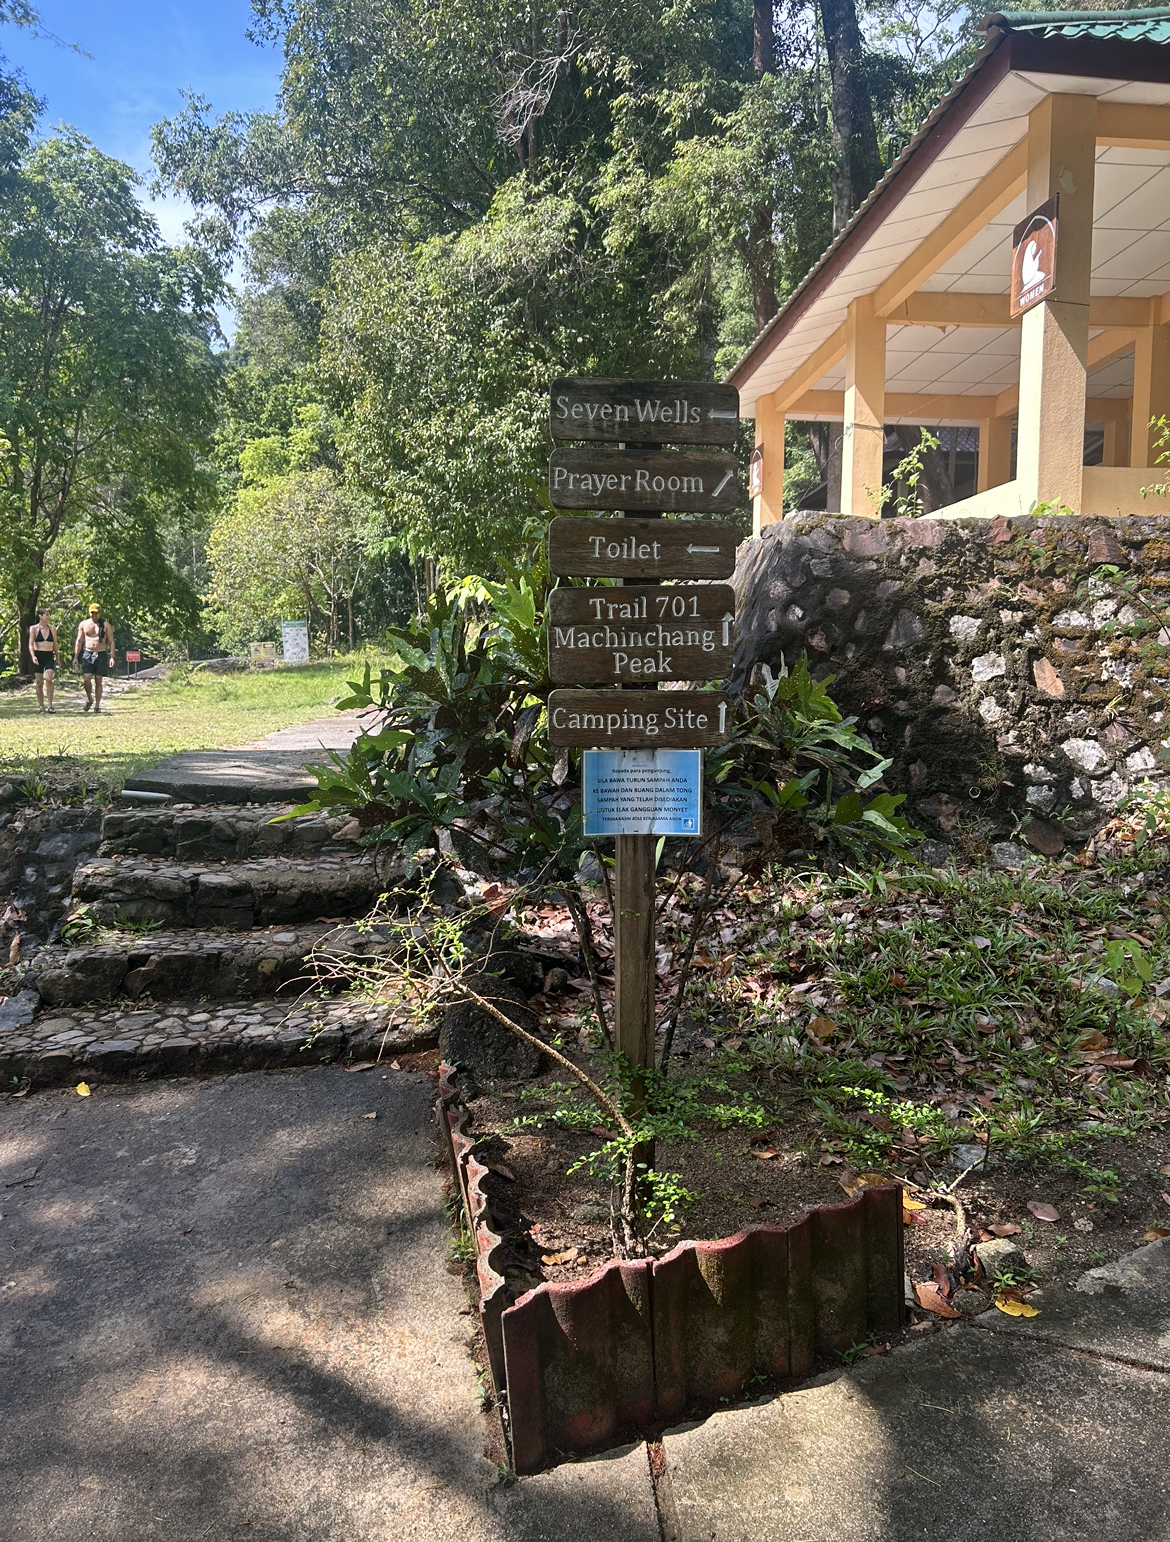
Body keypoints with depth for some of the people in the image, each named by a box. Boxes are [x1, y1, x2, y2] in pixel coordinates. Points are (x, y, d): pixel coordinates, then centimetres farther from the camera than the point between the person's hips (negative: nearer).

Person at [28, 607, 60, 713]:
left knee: (49, 679, -17)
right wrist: (33, 656, -20)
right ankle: (41, 706, 10)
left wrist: (58, 658, 15)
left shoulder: (52, 628, 9)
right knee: (39, 682, 2)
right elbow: (31, 644, -5)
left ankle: (50, 705, -12)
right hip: (38, 656, -1)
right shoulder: (33, 629, 1)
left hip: (49, 656, 1)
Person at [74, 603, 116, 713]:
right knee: (86, 679, -10)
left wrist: (112, 657, -8)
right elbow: (79, 641, 11)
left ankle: (97, 706, 5)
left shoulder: (106, 625, 4)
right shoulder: (84, 624, 8)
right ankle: (89, 699, 15)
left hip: (101, 655, -1)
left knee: (98, 681, 0)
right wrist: (75, 657, 5)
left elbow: (111, 642, 3)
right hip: (87, 654, 1)